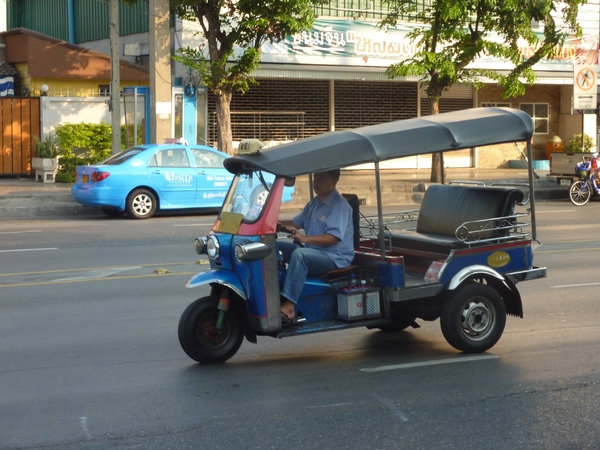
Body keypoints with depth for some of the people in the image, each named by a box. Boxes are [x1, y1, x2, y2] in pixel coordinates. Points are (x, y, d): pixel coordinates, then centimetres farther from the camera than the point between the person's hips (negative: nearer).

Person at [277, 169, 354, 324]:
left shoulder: (339, 205, -13)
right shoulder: (314, 203, 15)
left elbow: (334, 237, -24)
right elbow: (296, 223, 15)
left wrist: (304, 238, -36)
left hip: (335, 257, -9)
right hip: (312, 251, 9)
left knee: (299, 254, -36)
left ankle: (288, 308, -42)